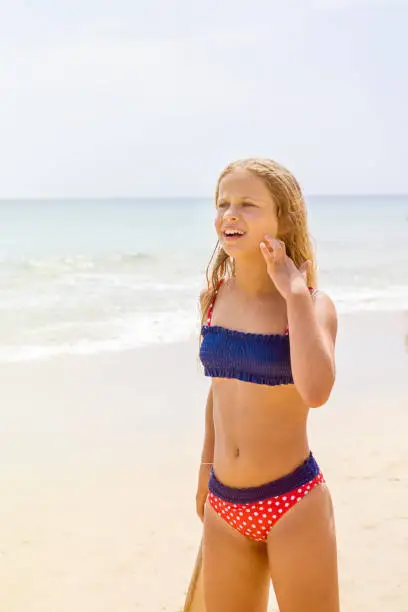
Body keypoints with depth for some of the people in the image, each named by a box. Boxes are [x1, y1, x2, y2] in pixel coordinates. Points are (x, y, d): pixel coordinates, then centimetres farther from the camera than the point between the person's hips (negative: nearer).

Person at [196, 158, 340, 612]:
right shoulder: (215, 297, 2)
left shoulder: (312, 304, -11)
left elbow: (315, 391, -30)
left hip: (293, 502, -4)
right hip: (225, 503, 5)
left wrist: (296, 294, -24)